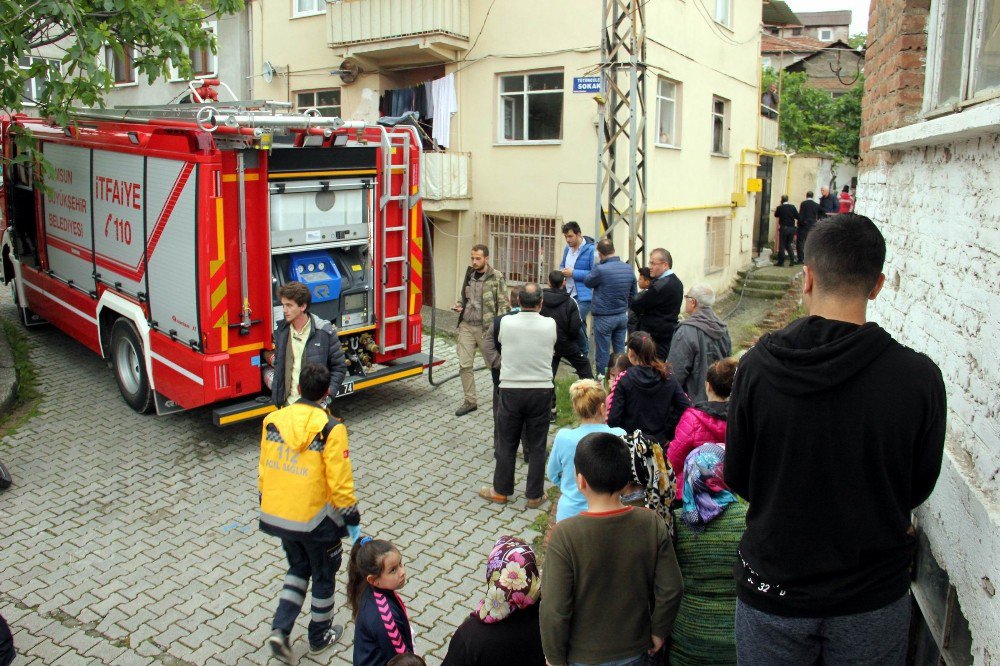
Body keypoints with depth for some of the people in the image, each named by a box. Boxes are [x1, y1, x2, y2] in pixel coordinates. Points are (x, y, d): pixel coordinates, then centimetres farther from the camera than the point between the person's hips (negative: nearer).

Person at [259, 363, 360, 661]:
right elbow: (339, 482, -17)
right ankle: (320, 636, 34)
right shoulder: (330, 429, -18)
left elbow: (263, 472, 6)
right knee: (324, 575, 18)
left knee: (298, 568, 26)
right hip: (315, 519, -5)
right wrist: (352, 520, -5)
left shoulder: (273, 421, -3)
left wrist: (268, 509, 20)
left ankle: (280, 628, 13)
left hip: (277, 516, 5)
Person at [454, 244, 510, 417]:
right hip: (466, 326, 5)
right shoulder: (469, 274, 9)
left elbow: (503, 304, -9)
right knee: (464, 365, 1)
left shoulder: (496, 277, -8)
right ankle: (470, 401, 12)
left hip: (485, 328, -5)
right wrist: (459, 305, 2)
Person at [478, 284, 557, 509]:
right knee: (537, 446, 10)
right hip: (541, 391, 1)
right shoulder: (550, 325, -7)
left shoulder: (506, 322, -10)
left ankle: (501, 491, 23)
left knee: (507, 443, 12)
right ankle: (535, 495, 19)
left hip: (511, 390, 0)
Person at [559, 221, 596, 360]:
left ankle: (584, 352, 3)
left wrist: (573, 273, -20)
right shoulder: (567, 248, 9)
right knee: (579, 324, 17)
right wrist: (562, 271, 0)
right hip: (568, 294, 8)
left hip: (584, 296, -8)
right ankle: (583, 351, 30)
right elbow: (562, 265, 25)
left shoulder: (591, 249, -15)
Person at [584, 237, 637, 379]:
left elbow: (587, 282, 0)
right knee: (620, 350, 14)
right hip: (622, 316, 6)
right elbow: (633, 293, 12)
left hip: (604, 318, -6)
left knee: (603, 352, 4)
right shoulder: (628, 268, 2)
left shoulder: (600, 269, -20)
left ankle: (602, 379, 10)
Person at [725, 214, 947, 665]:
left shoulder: (757, 366, -17)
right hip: (872, 597, 0)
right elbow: (919, 488, -3)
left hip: (770, 589, 0)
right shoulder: (919, 377, -19)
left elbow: (737, 479, -6)